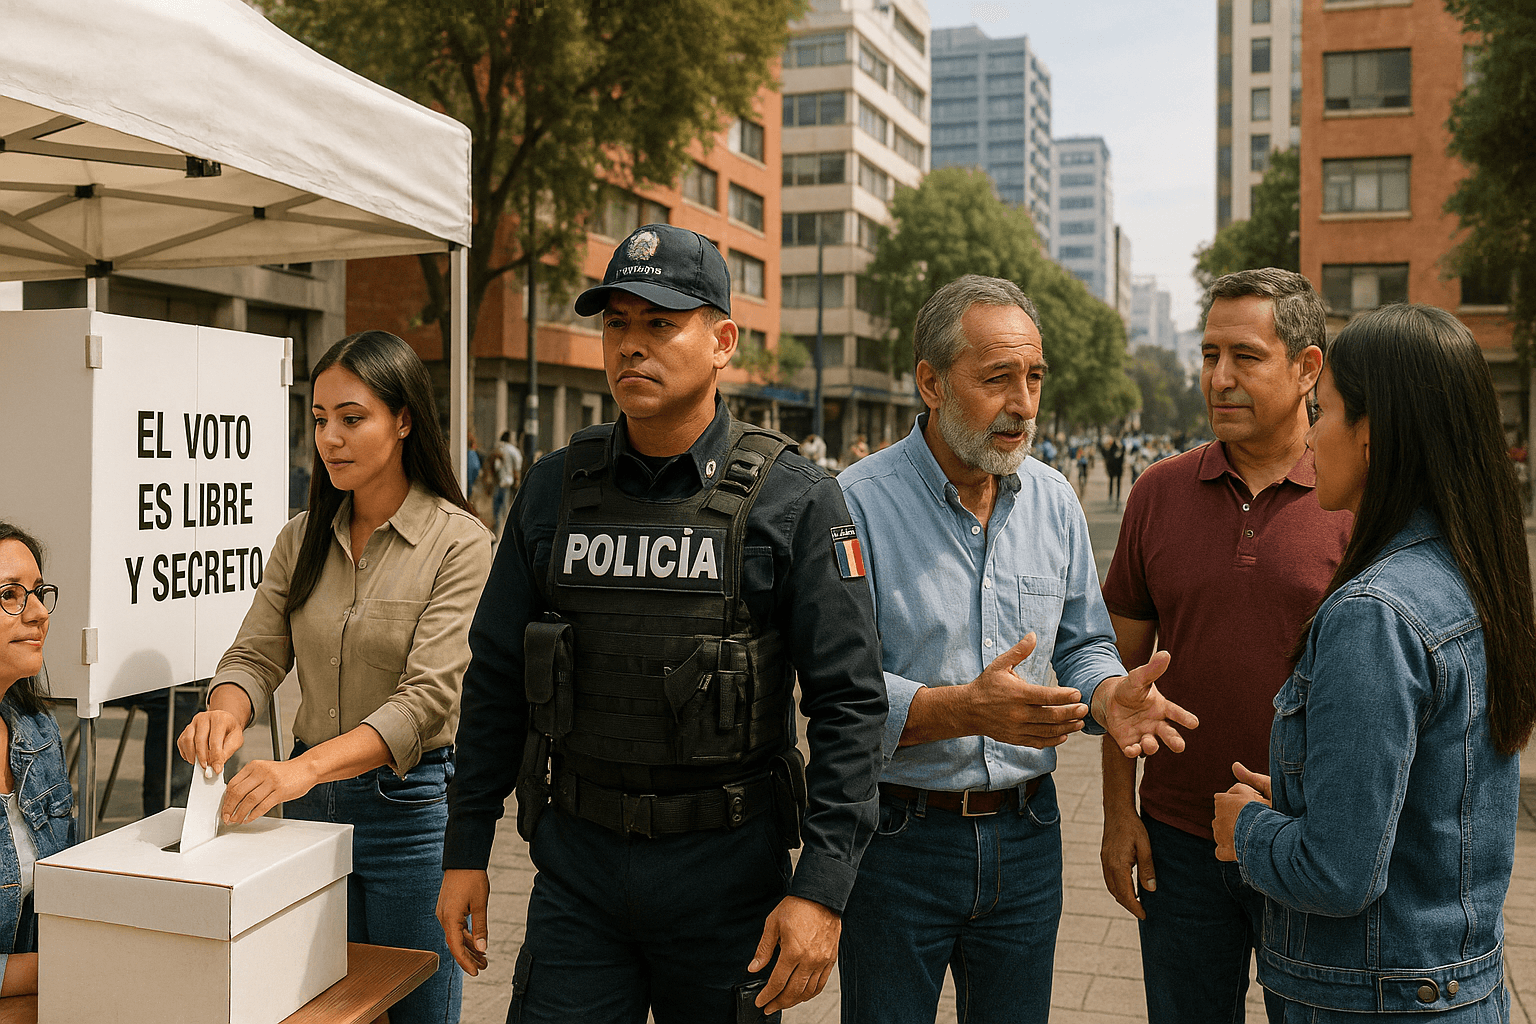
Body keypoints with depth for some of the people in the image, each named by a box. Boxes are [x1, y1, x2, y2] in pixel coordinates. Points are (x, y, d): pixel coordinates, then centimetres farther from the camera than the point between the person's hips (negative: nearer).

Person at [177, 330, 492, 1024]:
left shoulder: (459, 543, -13)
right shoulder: (303, 538, 6)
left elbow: (427, 697, -21)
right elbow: (256, 653, 2)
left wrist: (307, 767, -33)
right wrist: (226, 713, -22)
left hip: (410, 806, -4)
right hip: (308, 796, 5)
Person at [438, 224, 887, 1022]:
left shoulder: (793, 500, -9)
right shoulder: (554, 489, 2)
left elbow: (847, 701, -11)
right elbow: (496, 679, 8)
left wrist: (821, 889, -16)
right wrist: (466, 850, 8)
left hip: (726, 867, -2)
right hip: (576, 862, 2)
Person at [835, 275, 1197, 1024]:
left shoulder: (1054, 501, 4)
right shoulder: (859, 502, -14)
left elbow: (1082, 645, 9)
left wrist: (1108, 693, -13)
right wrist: (962, 709, -32)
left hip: (1026, 834, 5)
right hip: (899, 839, -4)